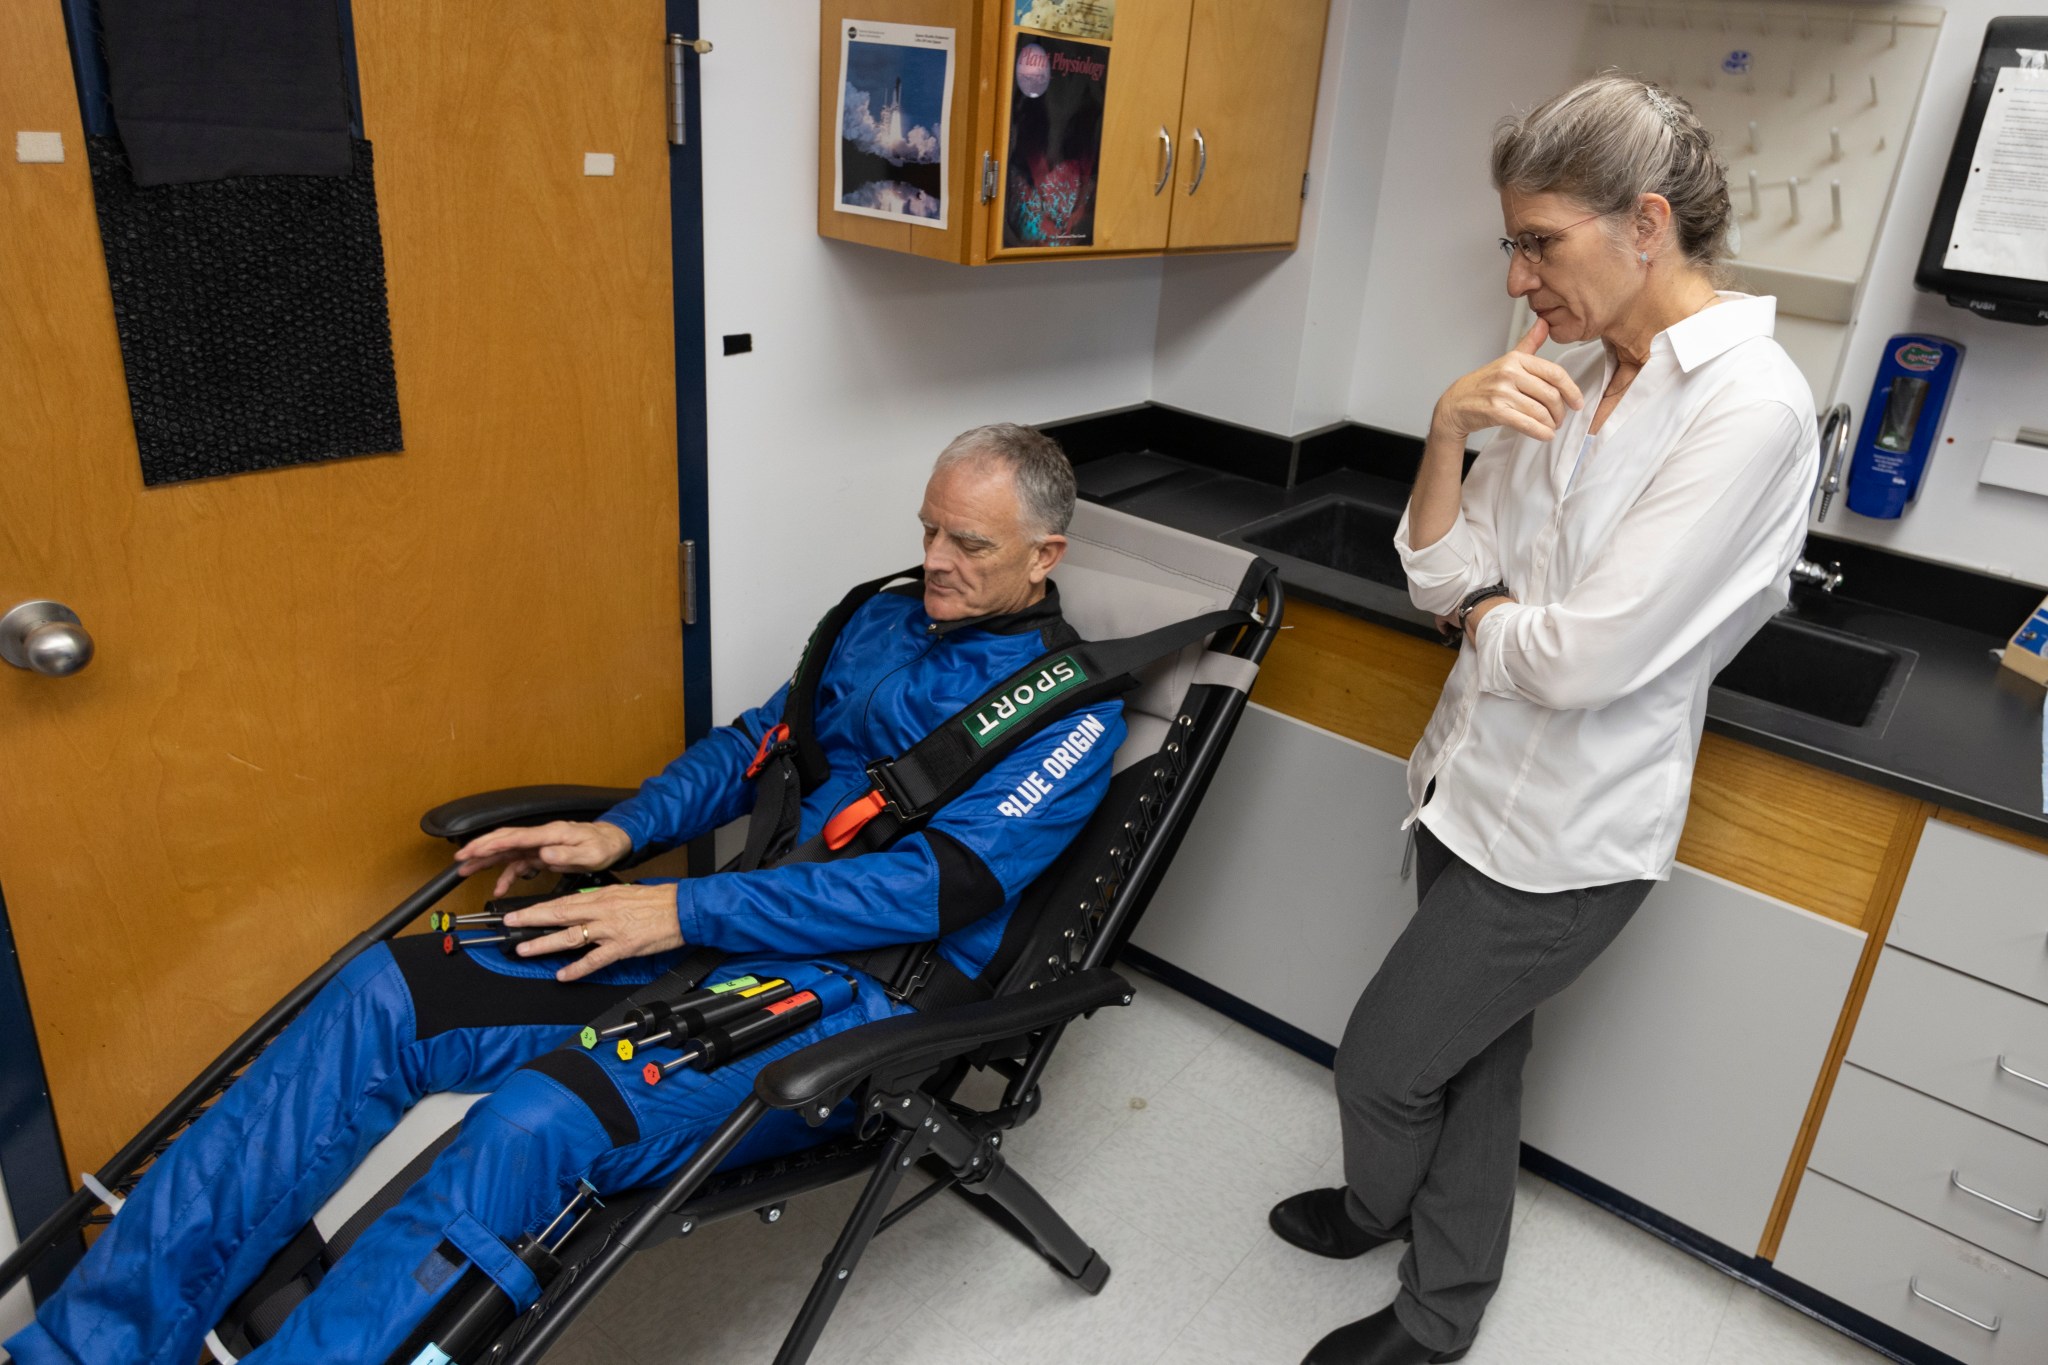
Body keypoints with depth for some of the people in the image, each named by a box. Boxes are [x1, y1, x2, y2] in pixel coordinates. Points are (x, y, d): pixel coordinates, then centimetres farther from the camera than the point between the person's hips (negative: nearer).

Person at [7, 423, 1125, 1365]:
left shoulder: (1072, 710, -7)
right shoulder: (885, 619, 14)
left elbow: (938, 883, -18)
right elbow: (758, 739, 19)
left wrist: (682, 911, -20)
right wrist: (622, 833, 1)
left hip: (858, 995, -7)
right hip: (743, 929, 7)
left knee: (536, 1123, -32)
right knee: (388, 992, -8)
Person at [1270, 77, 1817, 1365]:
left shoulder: (1750, 407, -21)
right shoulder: (1569, 380, 2)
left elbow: (1584, 659, -26)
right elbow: (1440, 575, 0)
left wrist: (1481, 613, -6)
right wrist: (1449, 430, -14)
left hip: (1564, 832, -7)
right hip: (1478, 784, 7)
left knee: (1383, 1061, 8)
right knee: (1474, 1056, 21)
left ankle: (1375, 1211, 44)